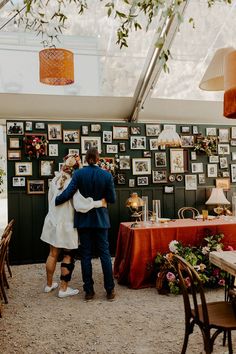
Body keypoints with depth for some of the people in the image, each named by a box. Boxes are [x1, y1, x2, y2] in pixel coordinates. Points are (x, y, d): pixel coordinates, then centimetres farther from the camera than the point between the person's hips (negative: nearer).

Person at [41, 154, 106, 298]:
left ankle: (49, 284, 33)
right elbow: (80, 205, -28)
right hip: (67, 224, -6)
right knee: (69, 256, 8)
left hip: (53, 222, 7)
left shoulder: (55, 181, 1)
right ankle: (63, 289, 17)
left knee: (53, 254, 18)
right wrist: (99, 203, -19)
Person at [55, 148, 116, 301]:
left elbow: (68, 193, -14)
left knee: (86, 255, 8)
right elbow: (112, 199, -4)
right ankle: (110, 290, 14)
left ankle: (89, 291, 13)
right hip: (101, 219, 0)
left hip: (83, 219, 0)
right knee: (105, 253, 9)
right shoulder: (107, 175, -7)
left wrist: (54, 202, 2)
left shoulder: (78, 174, -8)